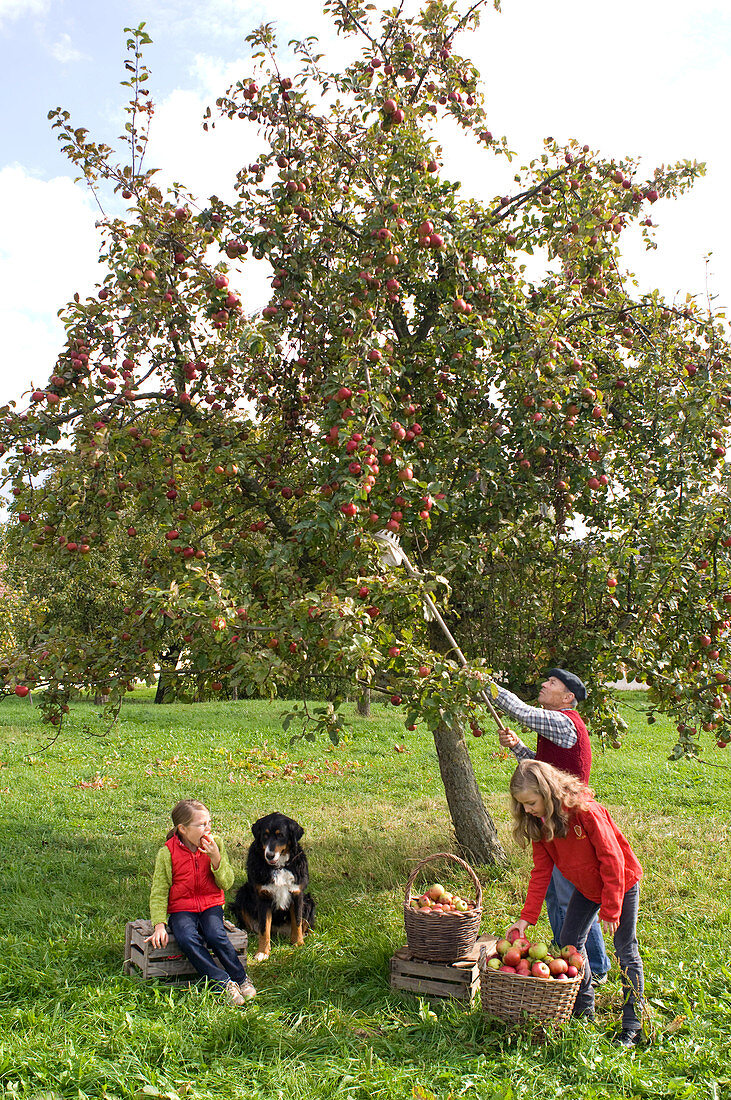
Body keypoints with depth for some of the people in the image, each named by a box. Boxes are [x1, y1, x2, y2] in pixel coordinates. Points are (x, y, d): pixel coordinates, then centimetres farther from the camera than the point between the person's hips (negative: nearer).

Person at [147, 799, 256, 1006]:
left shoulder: (215, 843, 0)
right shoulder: (167, 853, -6)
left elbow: (226, 883, 0)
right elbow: (158, 893, -3)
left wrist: (216, 858, -15)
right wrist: (159, 925, -15)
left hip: (211, 905, 1)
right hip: (181, 909, -1)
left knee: (216, 936, -30)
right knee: (188, 940, -32)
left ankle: (240, 978, -11)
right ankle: (224, 983, -25)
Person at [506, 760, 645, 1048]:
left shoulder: (585, 810, -33)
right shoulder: (538, 822, -12)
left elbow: (612, 859, -26)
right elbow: (541, 871, -7)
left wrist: (610, 910, -22)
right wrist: (526, 917, -13)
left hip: (621, 883, -7)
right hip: (586, 888, 7)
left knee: (626, 952, 1)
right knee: (570, 942, 7)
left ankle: (633, 1026, 13)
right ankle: (583, 1011, 25)